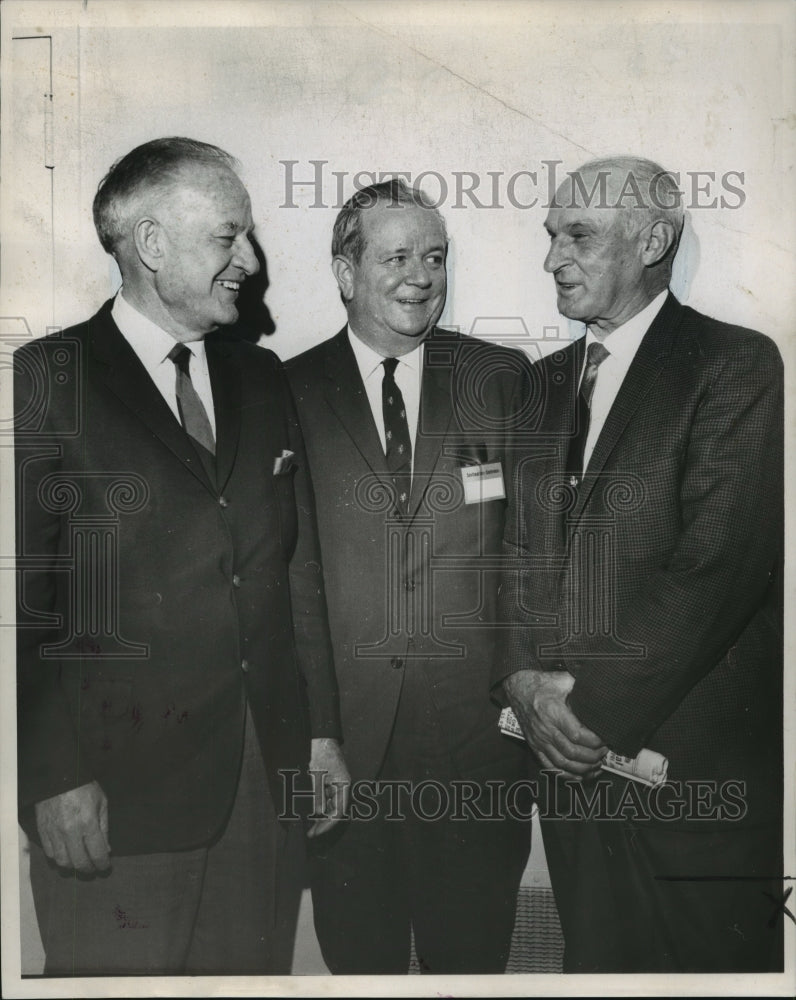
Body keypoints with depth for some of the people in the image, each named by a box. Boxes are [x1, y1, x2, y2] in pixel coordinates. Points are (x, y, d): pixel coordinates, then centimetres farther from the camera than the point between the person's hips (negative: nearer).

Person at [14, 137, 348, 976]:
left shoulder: (262, 380, 11)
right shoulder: (46, 380, -5)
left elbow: (299, 568, 11)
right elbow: (25, 596, -8)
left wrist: (321, 730, 10)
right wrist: (53, 777, -11)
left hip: (268, 774, 5)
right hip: (116, 788, -4)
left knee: (256, 965, 13)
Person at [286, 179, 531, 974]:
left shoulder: (503, 380, 3)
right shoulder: (289, 393, 0)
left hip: (477, 730, 1)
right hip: (338, 740, 0)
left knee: (473, 953, 16)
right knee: (359, 957, 15)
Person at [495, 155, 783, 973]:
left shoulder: (736, 365, -8)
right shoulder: (549, 381, 12)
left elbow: (719, 561, -17)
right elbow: (521, 546, 10)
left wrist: (596, 706, -15)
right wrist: (524, 680, -6)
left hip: (691, 761, -5)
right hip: (570, 751, 6)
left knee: (699, 957, 8)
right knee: (594, 960, 17)